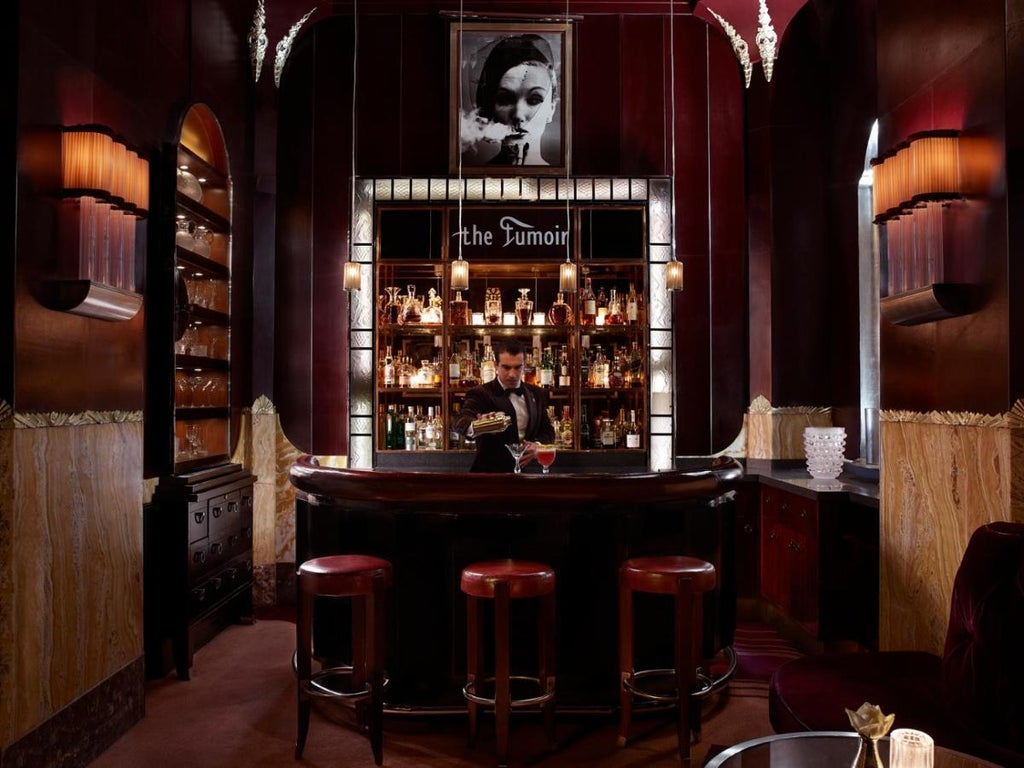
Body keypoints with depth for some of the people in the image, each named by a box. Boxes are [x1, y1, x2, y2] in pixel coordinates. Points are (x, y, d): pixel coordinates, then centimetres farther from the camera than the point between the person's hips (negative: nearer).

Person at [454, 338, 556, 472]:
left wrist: (538, 445, -2)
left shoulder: (536, 394, 14)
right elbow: (461, 421, -20)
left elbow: (548, 430, 20)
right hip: (491, 472, -4)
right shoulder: (480, 394, -3)